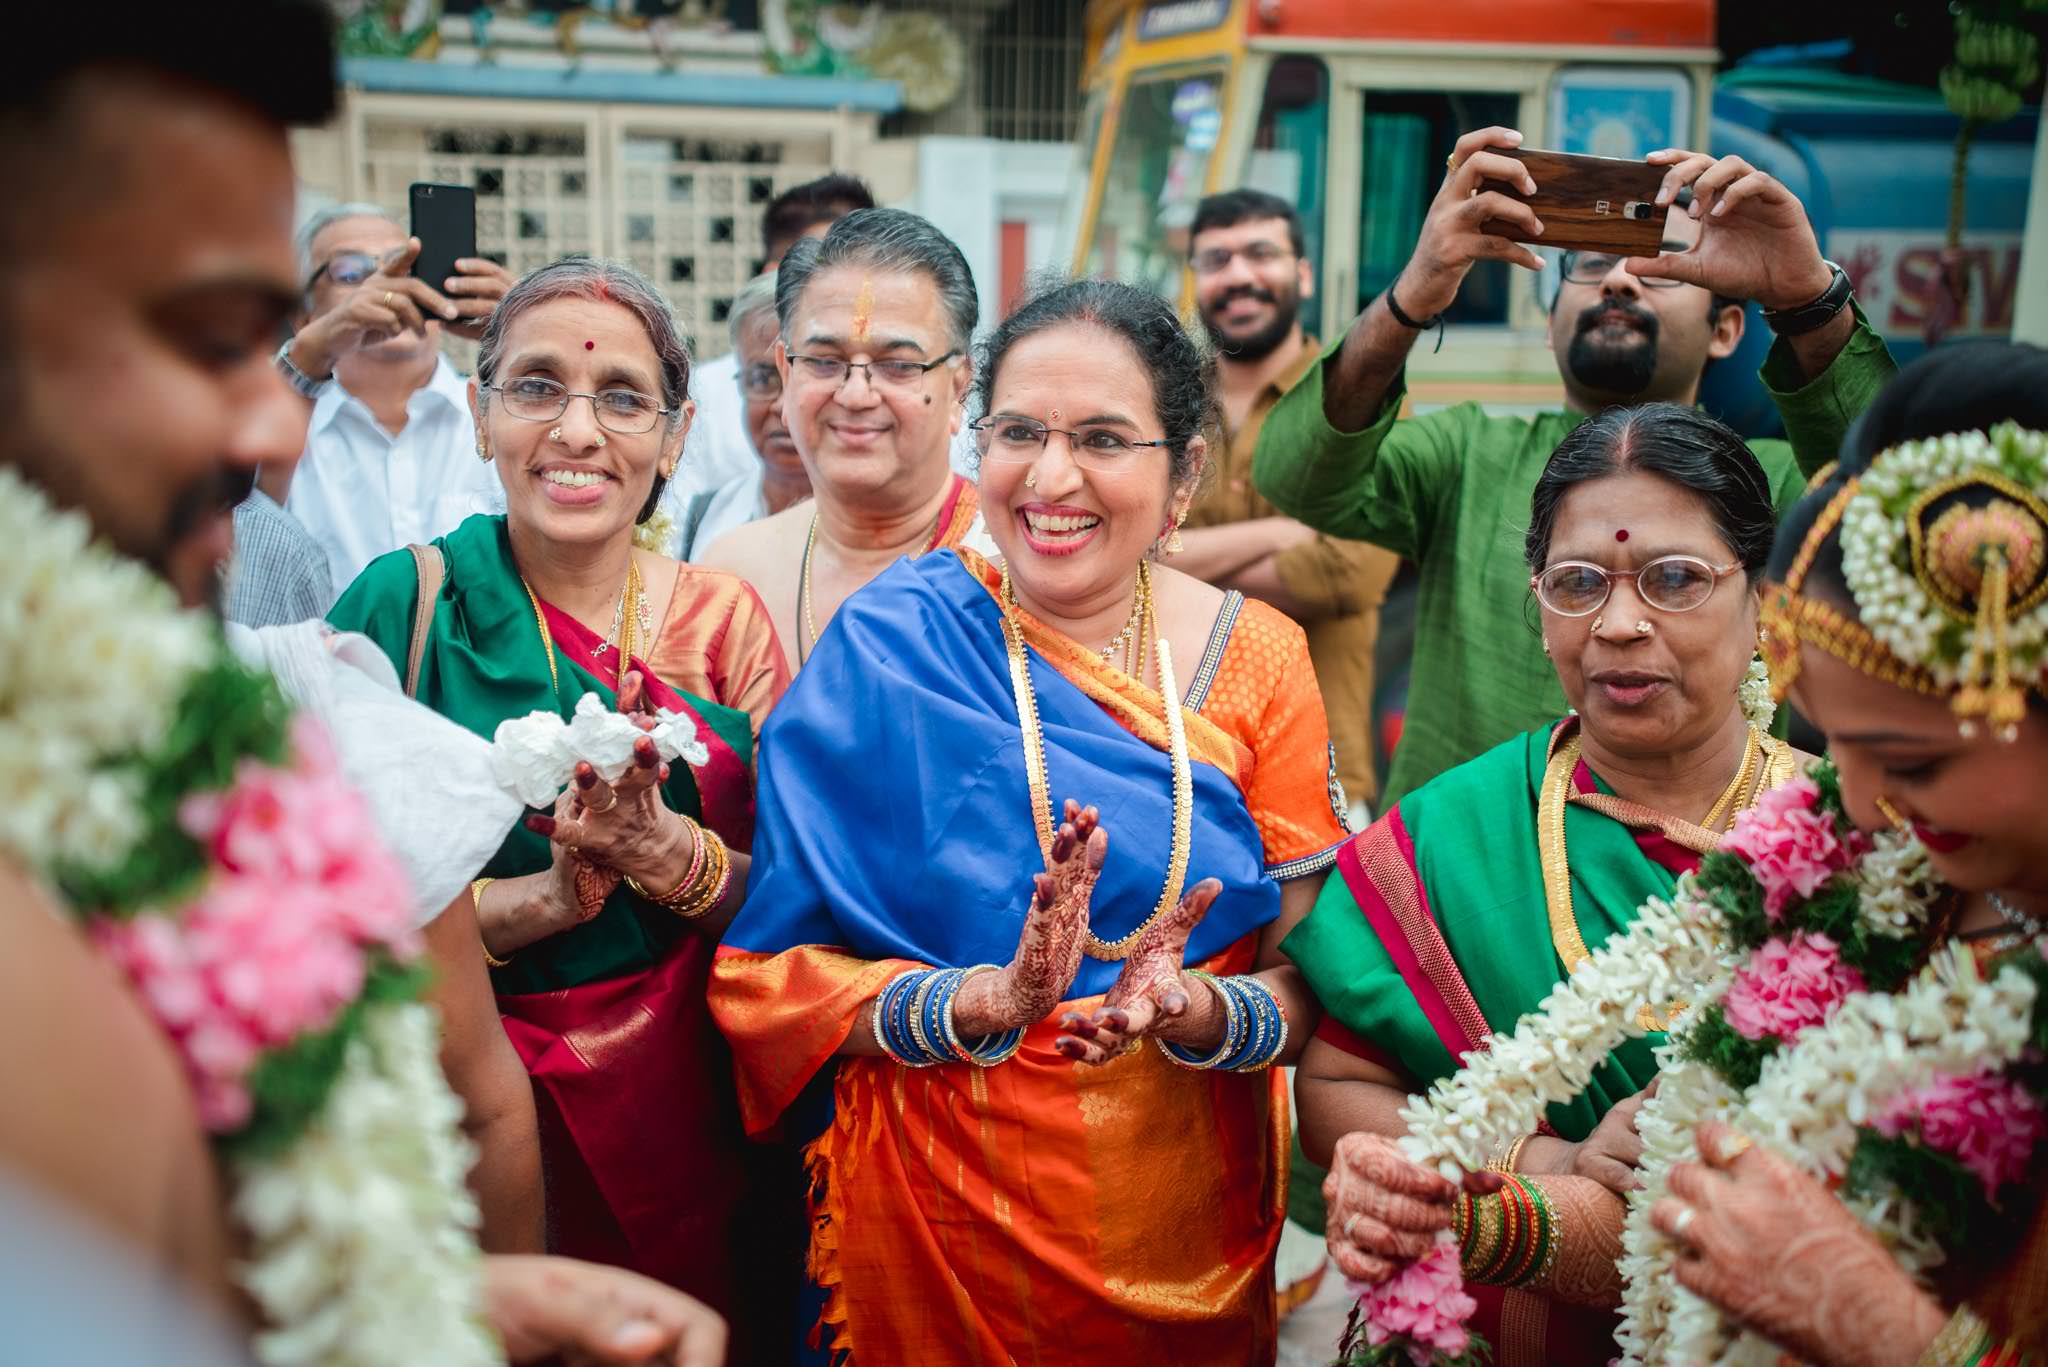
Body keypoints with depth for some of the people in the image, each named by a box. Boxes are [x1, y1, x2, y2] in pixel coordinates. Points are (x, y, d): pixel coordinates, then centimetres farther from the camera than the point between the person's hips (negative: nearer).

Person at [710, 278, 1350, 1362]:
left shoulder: (1257, 658, -5)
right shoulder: (887, 652, -12)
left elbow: (1313, 975, -6)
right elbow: (768, 973, -13)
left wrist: (1192, 1012, -26)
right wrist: (986, 1001, -28)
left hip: (1194, 1227, 2)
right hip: (939, 1222, -2)